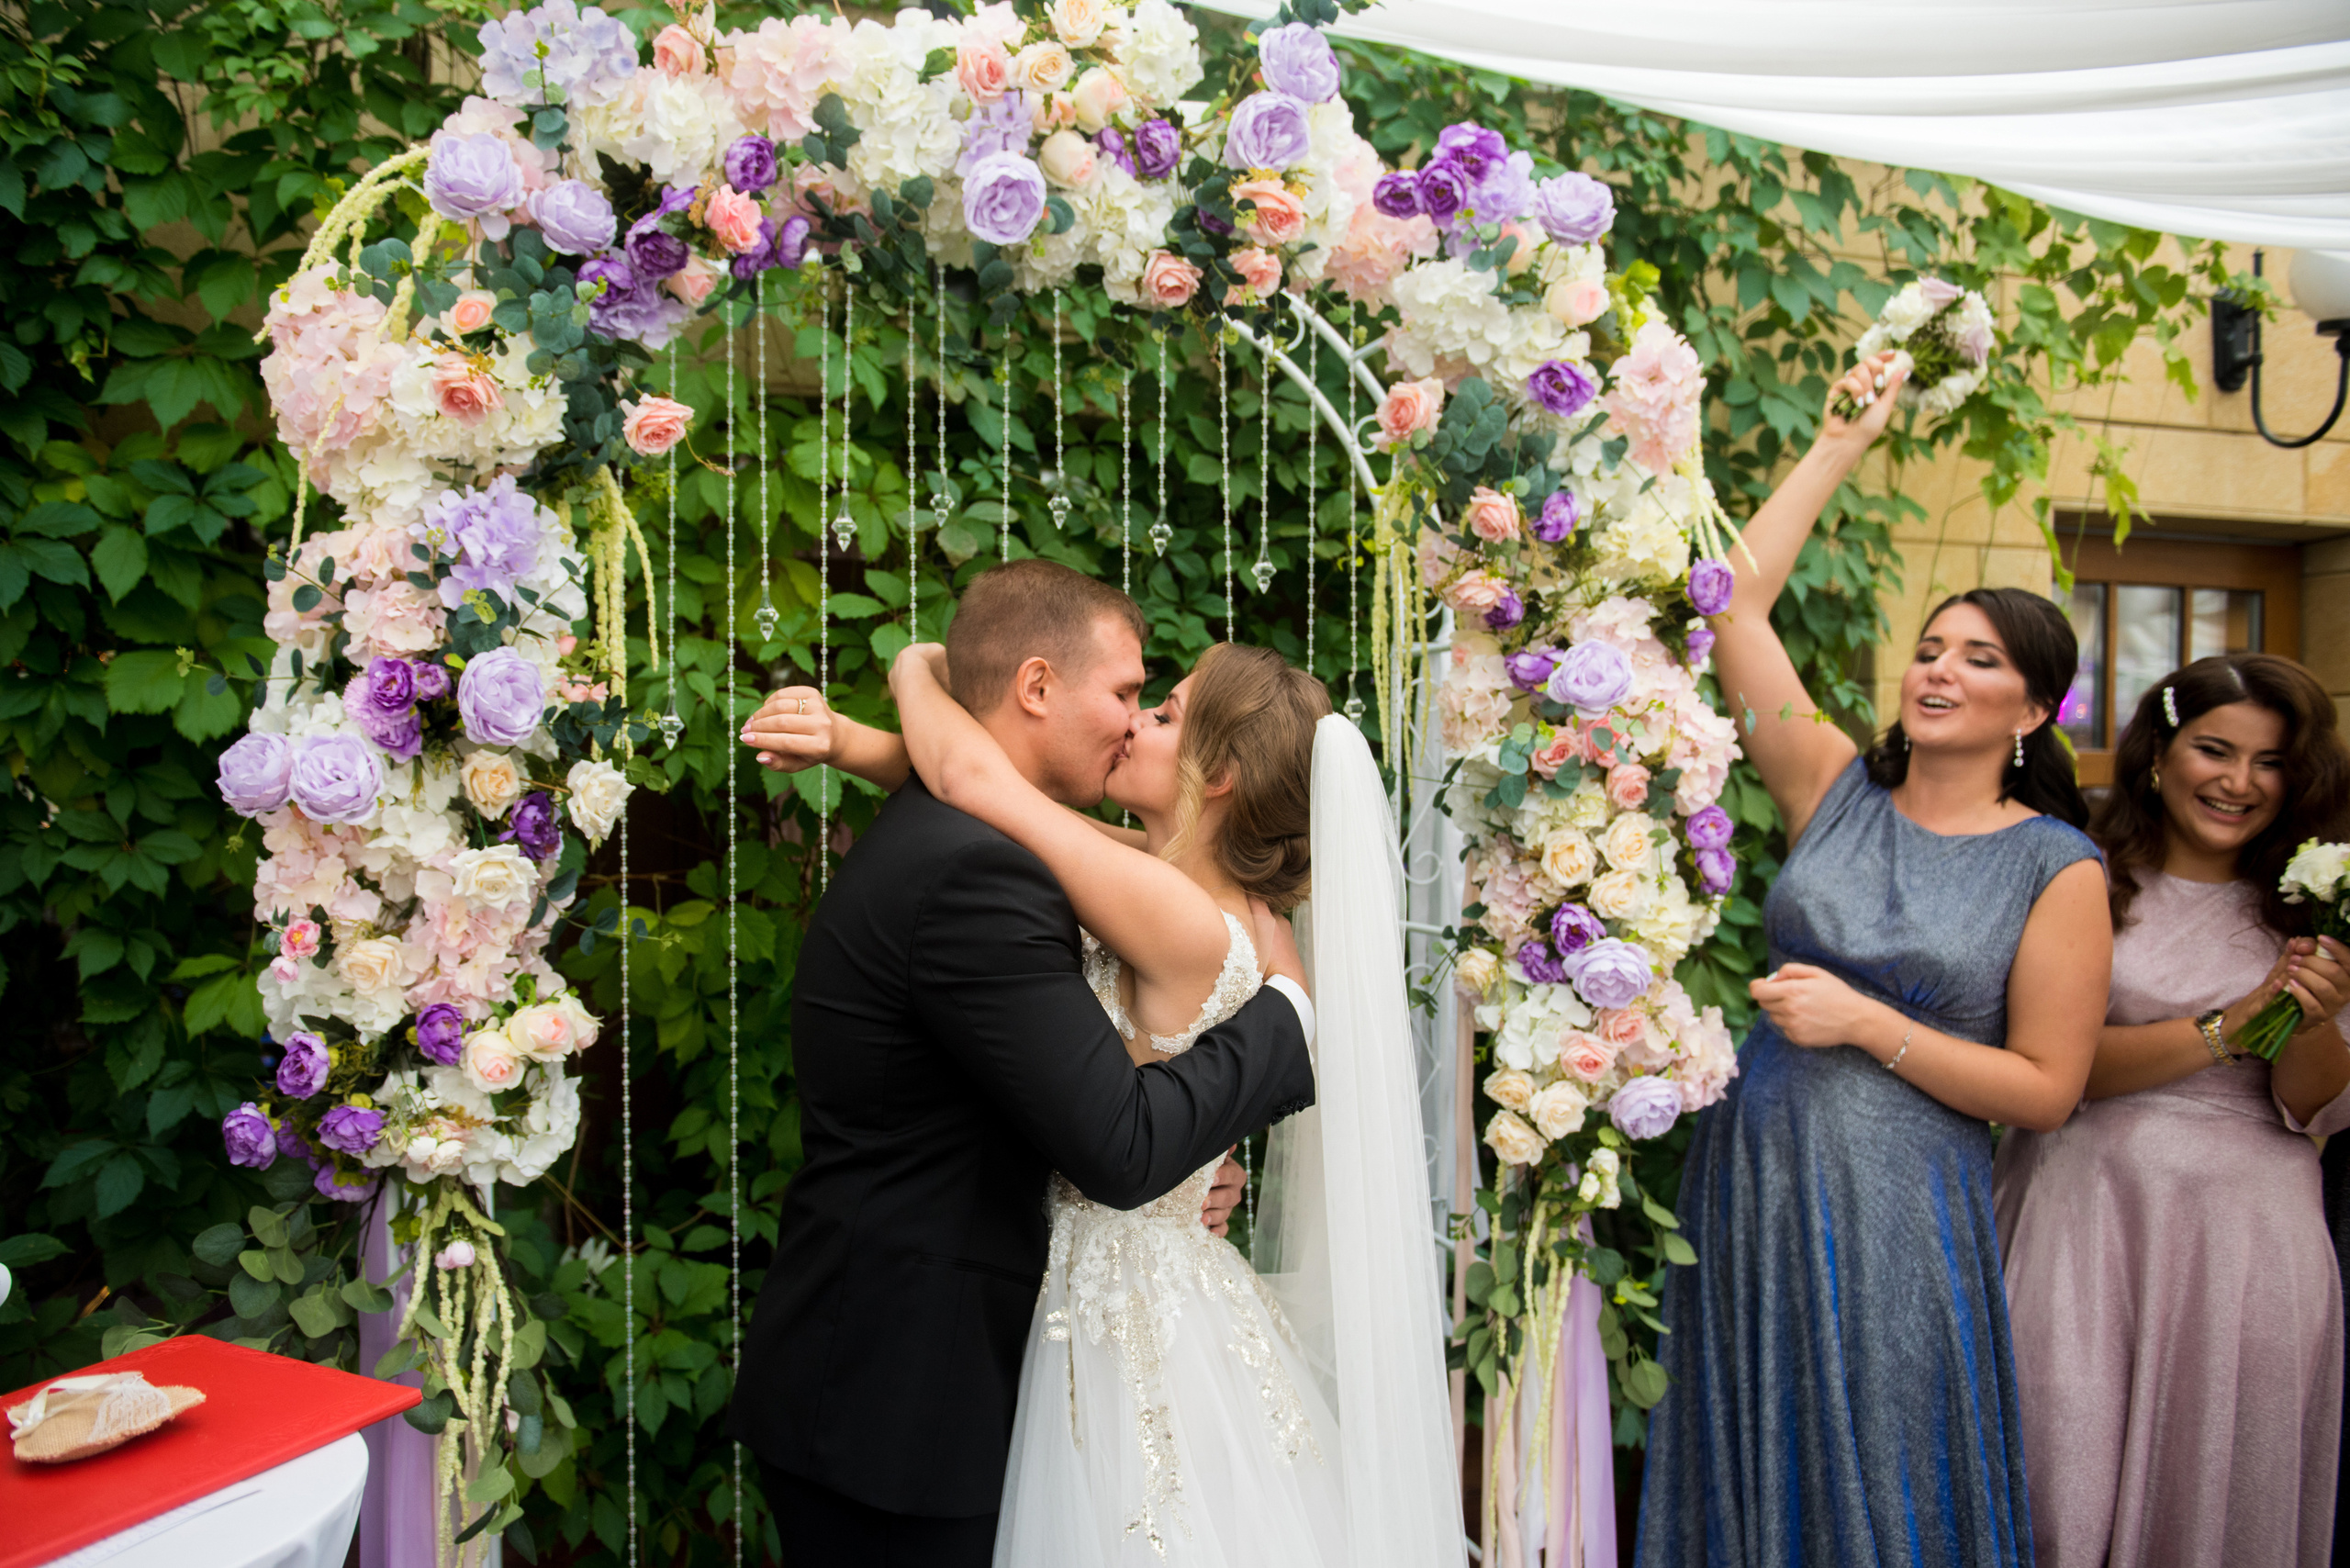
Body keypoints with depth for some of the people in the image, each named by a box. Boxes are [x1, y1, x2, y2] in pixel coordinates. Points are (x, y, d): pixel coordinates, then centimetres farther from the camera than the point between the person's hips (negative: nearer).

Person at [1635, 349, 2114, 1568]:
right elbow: (1736, 606, -2)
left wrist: (1869, 1024, -14)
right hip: (1747, 1181, 3)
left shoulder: (2057, 868, -4)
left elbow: (2043, 1090, -5)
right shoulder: (1835, 789, 2)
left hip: (1896, 1219, -3)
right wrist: (1842, 445, 3)